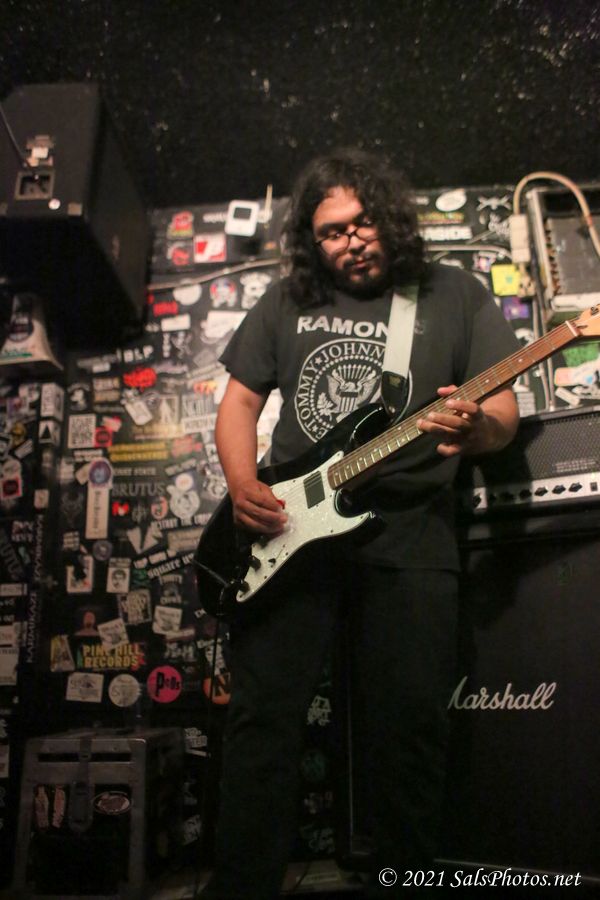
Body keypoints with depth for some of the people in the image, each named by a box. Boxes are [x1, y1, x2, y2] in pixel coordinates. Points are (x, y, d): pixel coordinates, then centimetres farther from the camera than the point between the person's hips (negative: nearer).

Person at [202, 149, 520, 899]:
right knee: (262, 716, -4)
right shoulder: (288, 301, 16)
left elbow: (504, 414, 6)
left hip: (409, 526, -1)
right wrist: (243, 484, -3)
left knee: (412, 720, -4)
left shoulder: (455, 295, 10)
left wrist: (475, 428, -19)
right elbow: (239, 399, 15)